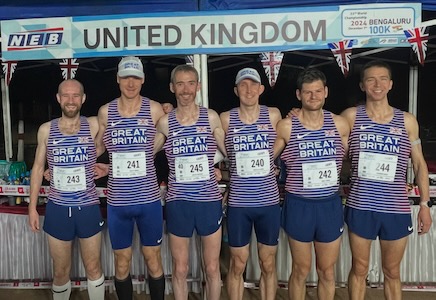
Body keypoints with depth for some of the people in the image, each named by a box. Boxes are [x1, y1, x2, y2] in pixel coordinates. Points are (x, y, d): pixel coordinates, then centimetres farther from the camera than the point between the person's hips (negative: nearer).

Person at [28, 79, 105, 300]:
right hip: (57, 209, 1)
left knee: (93, 268, 13)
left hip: (88, 207, -1)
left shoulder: (93, 125, -4)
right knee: (61, 272, 14)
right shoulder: (46, 130, 1)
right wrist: (32, 207, 5)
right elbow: (38, 168, 7)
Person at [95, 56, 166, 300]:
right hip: (117, 201, 1)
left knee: (153, 260, 11)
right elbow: (97, 147, 14)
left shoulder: (154, 109, -4)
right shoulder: (105, 112, 1)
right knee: (122, 263, 14)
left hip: (149, 199, -1)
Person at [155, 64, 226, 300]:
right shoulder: (165, 123, 1)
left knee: (212, 268, 11)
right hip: (178, 203, 0)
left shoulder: (211, 117, 0)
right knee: (180, 269, 12)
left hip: (209, 201, 0)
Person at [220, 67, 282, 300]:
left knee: (268, 264, 13)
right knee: (237, 264, 10)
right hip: (238, 203, -1)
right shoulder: (225, 119, -3)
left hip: (269, 201, 1)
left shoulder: (273, 115, 0)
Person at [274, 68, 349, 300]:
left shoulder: (340, 124, 0)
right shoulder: (286, 127, -7)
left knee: (327, 272, 15)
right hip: (299, 206, -2)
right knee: (301, 270, 13)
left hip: (330, 205, 2)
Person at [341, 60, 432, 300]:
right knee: (359, 268, 13)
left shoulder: (407, 120, 3)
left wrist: (424, 204, 6)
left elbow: (419, 163, 9)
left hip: (396, 209, 2)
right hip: (360, 207, -1)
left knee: (392, 272, 16)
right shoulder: (351, 116, -2)